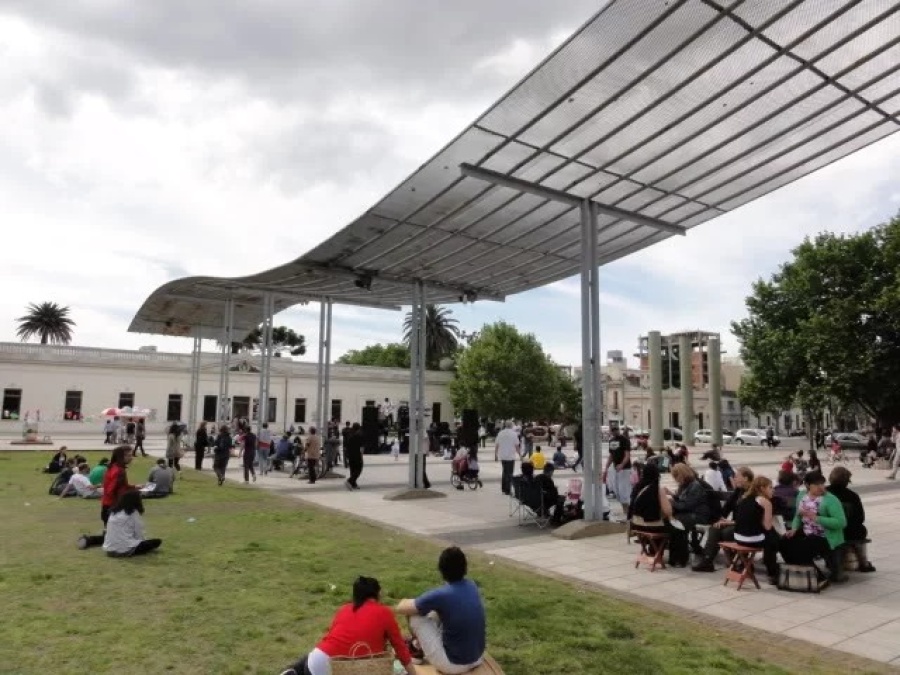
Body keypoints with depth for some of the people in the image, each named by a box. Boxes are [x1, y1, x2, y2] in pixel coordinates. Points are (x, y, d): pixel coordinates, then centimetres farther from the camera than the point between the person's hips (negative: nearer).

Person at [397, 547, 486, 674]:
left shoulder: (440, 595, -21)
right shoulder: (472, 586, -2)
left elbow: (401, 608, -9)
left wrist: (407, 601, 12)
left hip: (453, 664, -6)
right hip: (477, 658, 7)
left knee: (415, 616, 3)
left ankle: (420, 653, 29)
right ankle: (421, 646, 38)